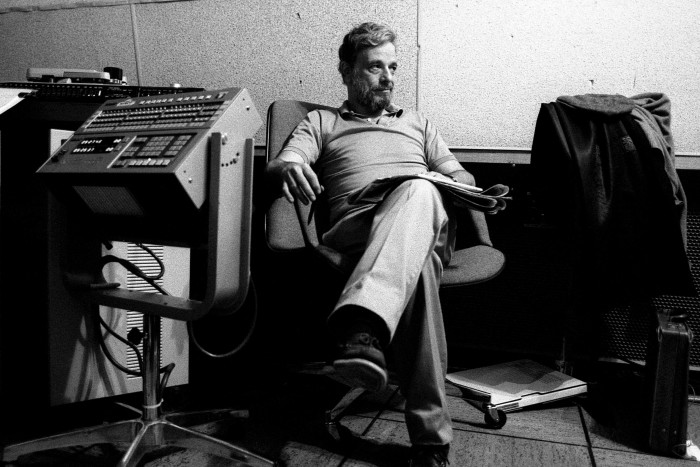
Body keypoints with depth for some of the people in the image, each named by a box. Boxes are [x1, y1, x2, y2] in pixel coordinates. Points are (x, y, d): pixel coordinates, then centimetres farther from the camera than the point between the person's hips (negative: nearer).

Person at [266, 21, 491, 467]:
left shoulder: (417, 122, 39)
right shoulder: (321, 123, 29)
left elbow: (459, 177, 32)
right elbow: (279, 165, 10)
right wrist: (290, 168, -18)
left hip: (428, 223, 2)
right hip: (355, 227, -1)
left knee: (418, 189, -42)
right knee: (415, 268, -43)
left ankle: (364, 325, -67)